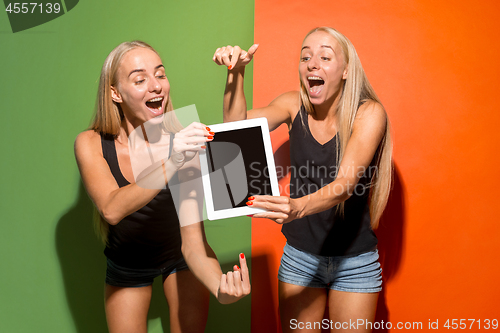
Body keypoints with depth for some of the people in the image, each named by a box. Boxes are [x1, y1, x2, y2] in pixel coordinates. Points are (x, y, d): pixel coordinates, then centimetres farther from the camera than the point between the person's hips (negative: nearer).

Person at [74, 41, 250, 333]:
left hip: (180, 255, 0)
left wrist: (220, 286, -50)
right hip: (126, 265, 1)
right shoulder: (90, 144, -21)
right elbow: (112, 210, -38)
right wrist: (170, 164, -52)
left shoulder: (183, 145, -25)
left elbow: (193, 242, -30)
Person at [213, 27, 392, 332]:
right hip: (299, 255, 3)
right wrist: (236, 73, -28)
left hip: (355, 261, -2)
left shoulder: (369, 113, -15)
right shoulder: (295, 106, -3)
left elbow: (346, 183, -28)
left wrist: (298, 207, -47)